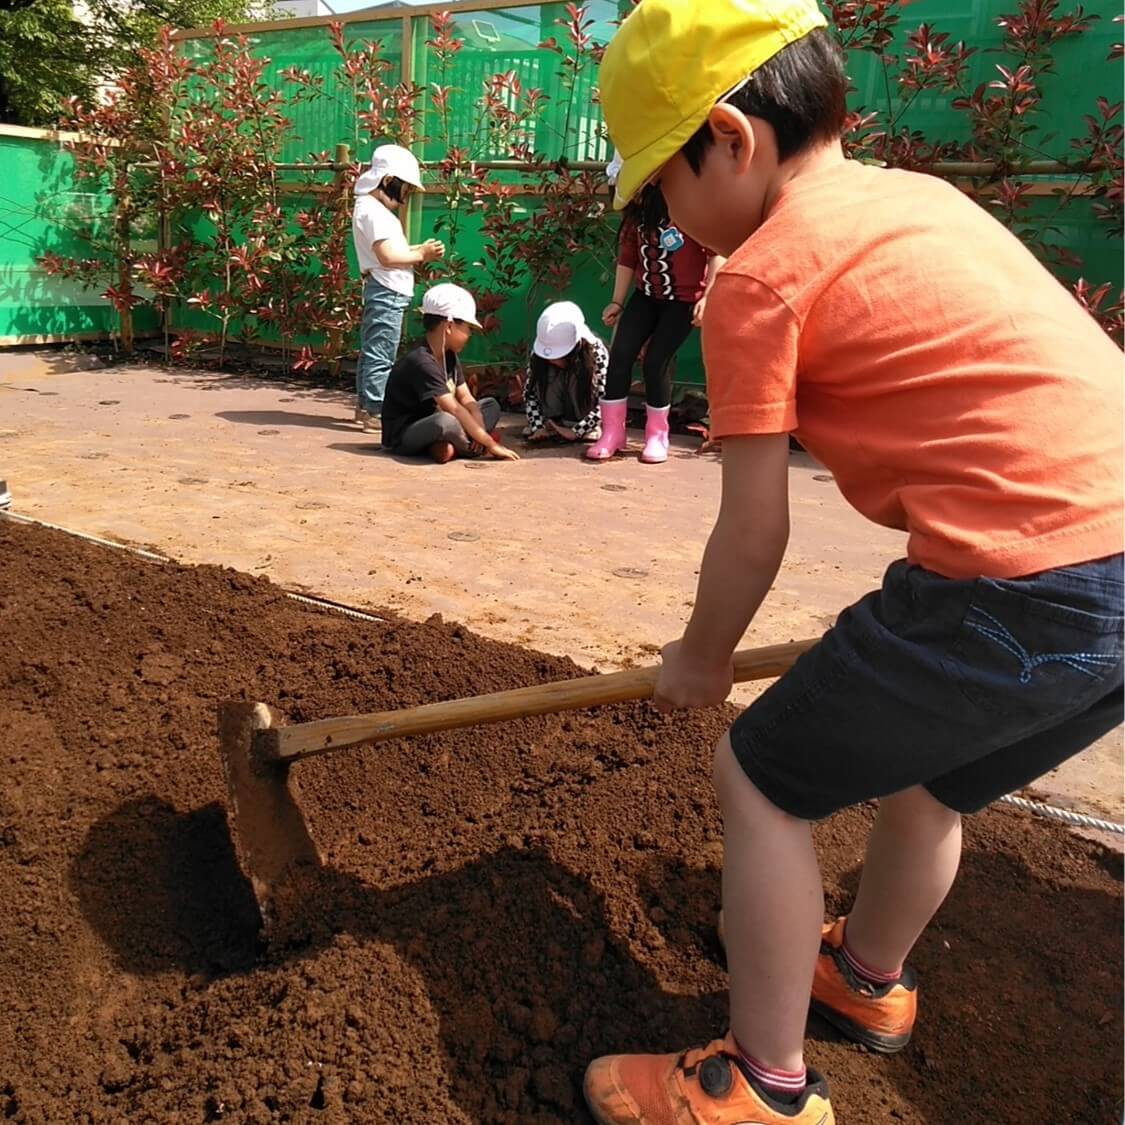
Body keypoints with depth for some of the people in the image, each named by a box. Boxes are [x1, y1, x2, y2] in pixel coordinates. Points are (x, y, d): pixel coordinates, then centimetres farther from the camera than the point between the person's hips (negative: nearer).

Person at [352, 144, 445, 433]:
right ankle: (374, 412, -6)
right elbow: (387, 256, -22)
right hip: (387, 293, -11)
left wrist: (418, 249, 4)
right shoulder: (373, 211, -14)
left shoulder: (375, 209, 19)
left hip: (386, 292, 11)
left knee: (371, 352, 15)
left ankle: (364, 406, 22)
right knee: (381, 355, -9)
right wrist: (421, 255, -12)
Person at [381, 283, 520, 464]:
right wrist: (490, 444, -28)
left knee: (491, 405, 8)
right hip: (402, 437, -10)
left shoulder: (450, 357, 5)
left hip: (429, 427, 10)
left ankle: (446, 446, -13)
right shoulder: (422, 363, -25)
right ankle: (475, 448, -9)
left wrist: (480, 434, -19)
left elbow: (467, 400, 0)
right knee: (446, 421, -41)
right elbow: (454, 410, -29)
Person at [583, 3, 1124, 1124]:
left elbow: (753, 531, -4)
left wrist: (699, 660, 13)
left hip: (1022, 588, -9)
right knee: (918, 776, 29)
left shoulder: (758, 276, -6)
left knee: (757, 778, 6)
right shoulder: (924, 195, 18)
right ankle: (870, 977, 53)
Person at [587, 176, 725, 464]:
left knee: (656, 361, -10)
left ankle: (657, 436, 10)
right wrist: (617, 302, 9)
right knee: (620, 355, -8)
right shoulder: (636, 212, 6)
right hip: (645, 296, 6)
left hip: (684, 299, -6)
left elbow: (717, 251, -16)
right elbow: (627, 258, 10)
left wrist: (708, 297, -21)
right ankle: (612, 433, 0)